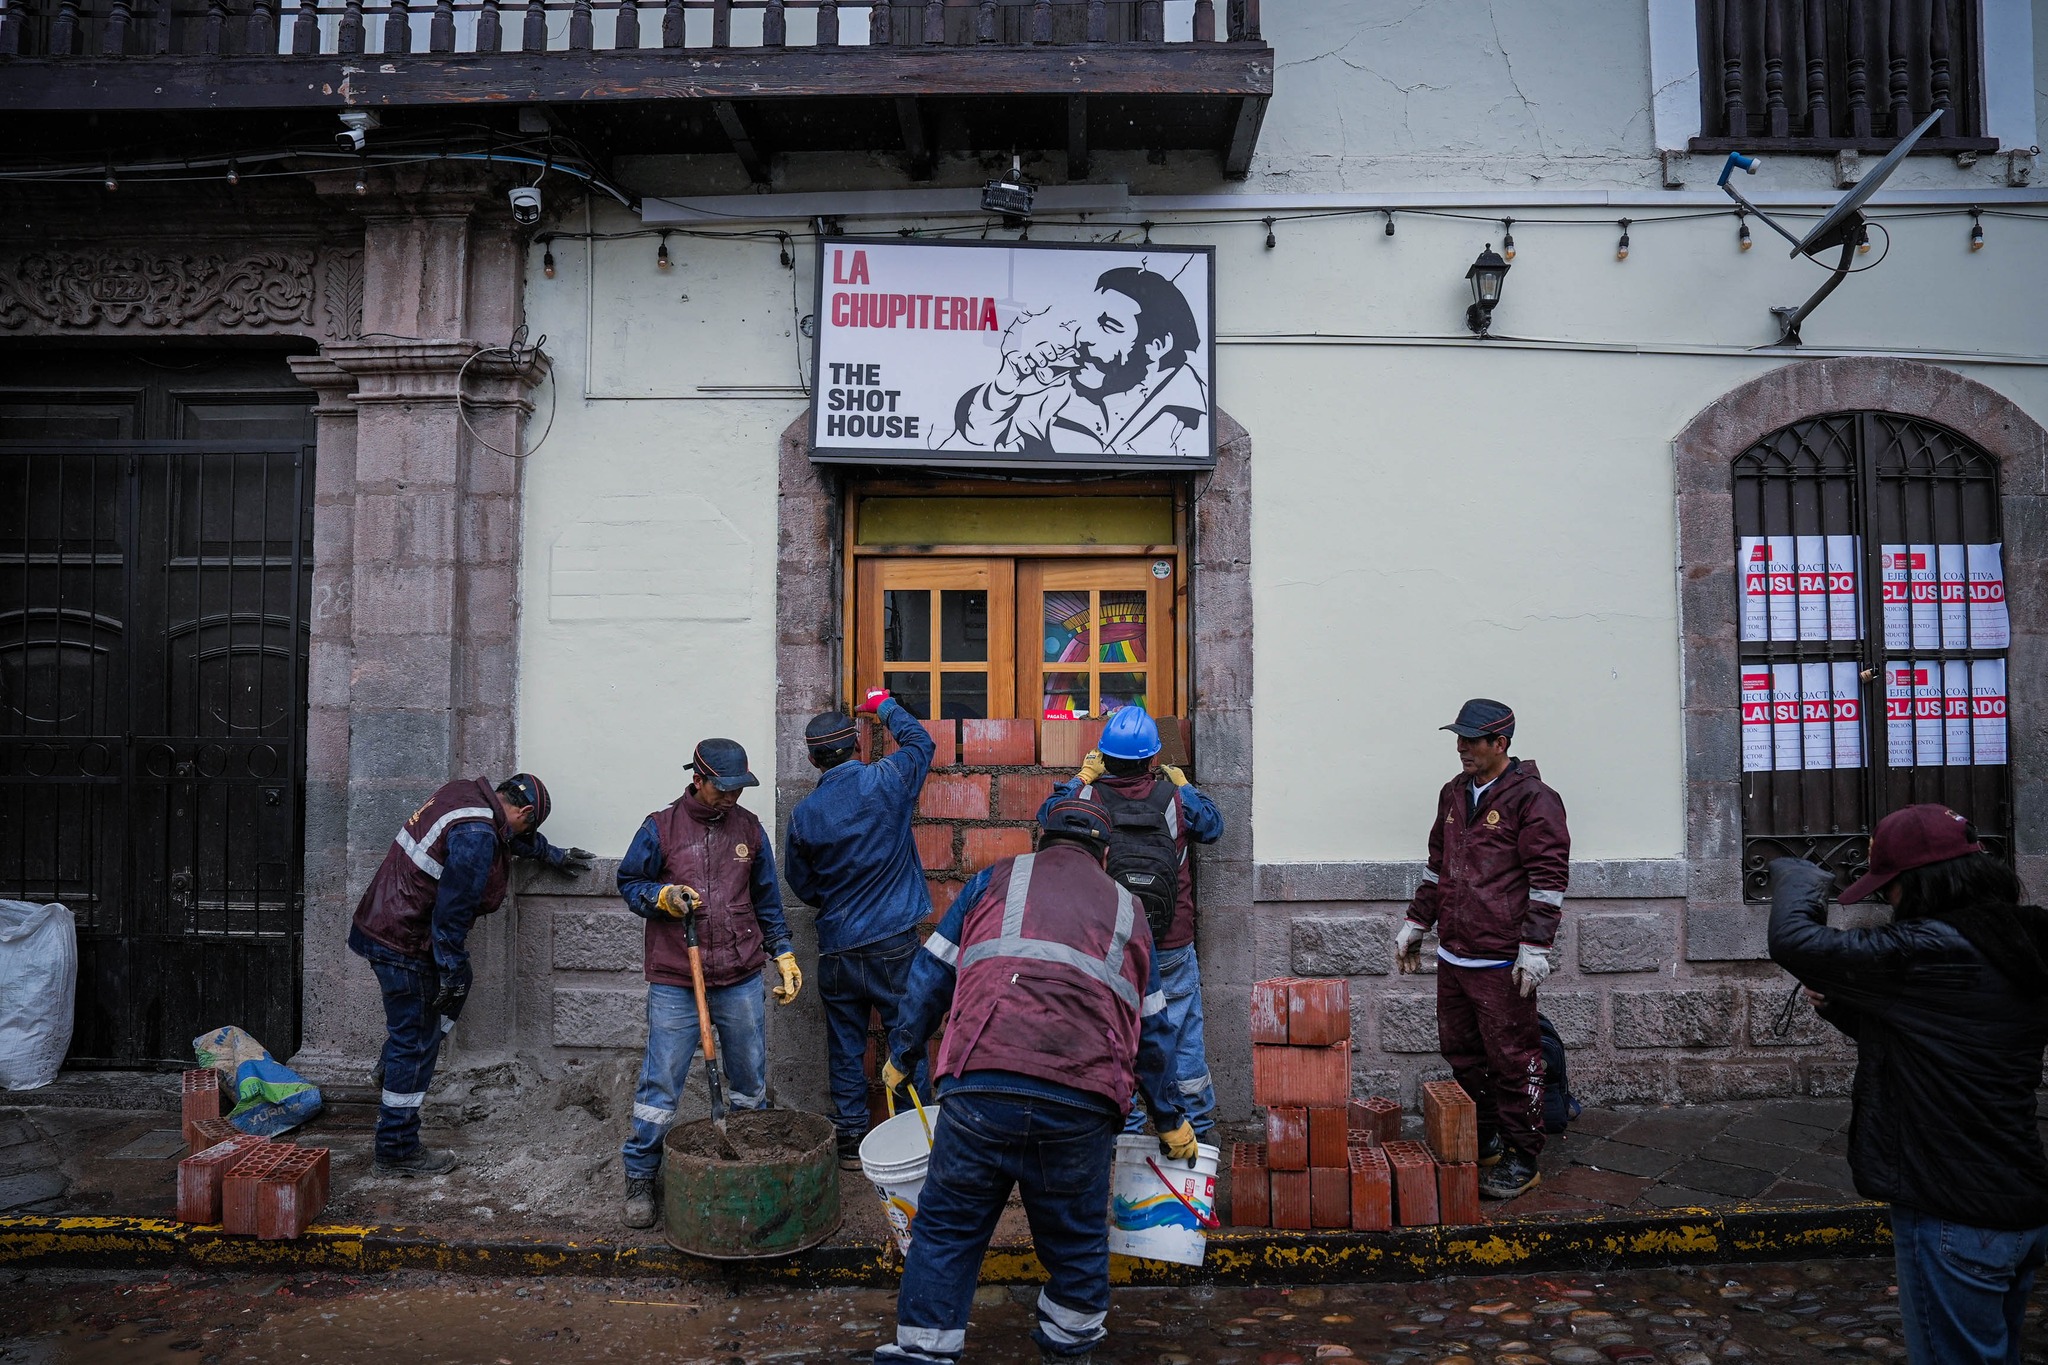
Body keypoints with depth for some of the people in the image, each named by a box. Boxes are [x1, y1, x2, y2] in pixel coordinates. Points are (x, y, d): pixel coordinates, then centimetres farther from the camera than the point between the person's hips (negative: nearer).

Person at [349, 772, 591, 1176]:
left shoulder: (468, 793, 6)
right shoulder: (477, 836, -23)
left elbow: (513, 836, 27)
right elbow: (452, 910, -22)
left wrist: (553, 855, 38)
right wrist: (452, 971, -13)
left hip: (385, 924, 10)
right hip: (404, 941, -10)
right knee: (415, 1044, 0)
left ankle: (392, 1068, 25)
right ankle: (396, 1151, 10)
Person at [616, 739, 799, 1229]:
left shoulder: (748, 828, 7)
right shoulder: (660, 828, -4)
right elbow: (629, 882, 6)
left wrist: (783, 955, 11)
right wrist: (664, 896, -14)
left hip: (742, 980, 3)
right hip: (675, 984, -3)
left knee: (750, 1082, 12)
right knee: (660, 1083, 0)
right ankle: (640, 1179, 16)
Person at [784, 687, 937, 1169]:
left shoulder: (802, 815, -3)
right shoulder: (886, 781, -9)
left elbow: (801, 883, 9)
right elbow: (920, 742, 11)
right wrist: (886, 706, 26)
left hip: (837, 945, 2)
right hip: (894, 940, -1)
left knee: (845, 1043, 12)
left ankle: (850, 1137, 18)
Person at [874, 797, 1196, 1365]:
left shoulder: (996, 880, 18)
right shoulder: (1127, 910, 23)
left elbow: (932, 975, 15)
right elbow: (1149, 1028, 25)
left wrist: (900, 1055, 27)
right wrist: (1170, 1120, 33)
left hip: (979, 1090, -1)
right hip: (1081, 1105, 1)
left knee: (946, 1228, 13)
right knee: (1076, 1237, 19)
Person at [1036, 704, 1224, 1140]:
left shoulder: (1087, 797, -12)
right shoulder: (1174, 797, -11)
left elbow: (1047, 813, 9)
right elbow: (1213, 826, 9)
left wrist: (1082, 777, 20)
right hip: (1173, 951, 0)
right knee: (1183, 1037, 14)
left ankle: (1126, 1131, 21)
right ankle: (1198, 1126, 26)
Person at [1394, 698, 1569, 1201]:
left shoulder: (1531, 798, -9)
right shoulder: (1454, 794, 14)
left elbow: (1548, 878, -12)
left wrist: (1535, 947, -16)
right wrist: (1416, 923, 22)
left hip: (1501, 963, -8)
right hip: (1452, 954, 8)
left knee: (1512, 1060, 1)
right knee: (1461, 1053, 15)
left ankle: (1521, 1159, 14)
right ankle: (1483, 1143, 30)